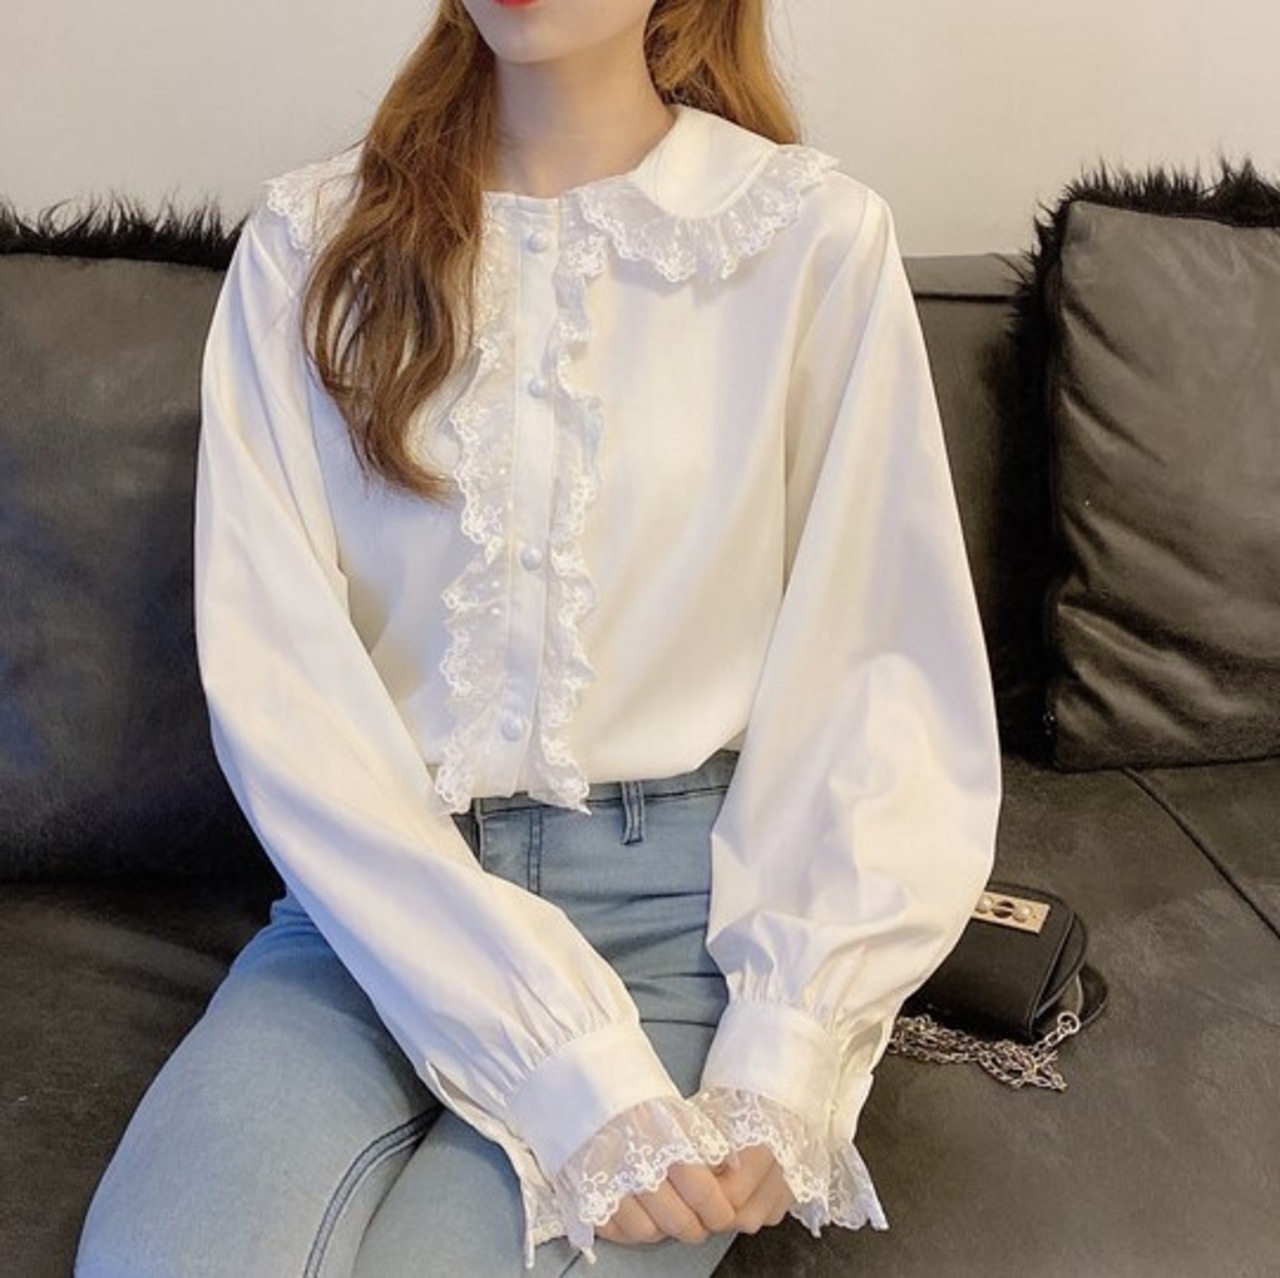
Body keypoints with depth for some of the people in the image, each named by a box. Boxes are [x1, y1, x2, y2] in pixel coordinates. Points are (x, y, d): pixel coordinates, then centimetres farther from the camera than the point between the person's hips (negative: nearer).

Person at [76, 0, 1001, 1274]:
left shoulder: (816, 236, -4)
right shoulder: (309, 240, 0)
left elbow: (892, 683, -3)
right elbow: (272, 682, -8)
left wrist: (785, 1065, -14)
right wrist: (567, 1065, -17)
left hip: (682, 904, -1)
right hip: (380, 896, 2)